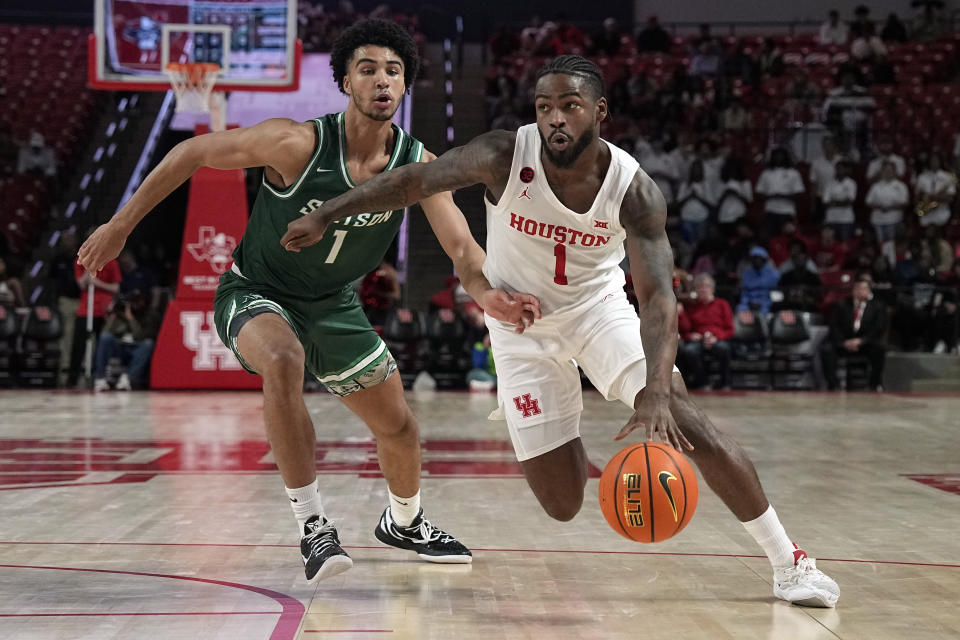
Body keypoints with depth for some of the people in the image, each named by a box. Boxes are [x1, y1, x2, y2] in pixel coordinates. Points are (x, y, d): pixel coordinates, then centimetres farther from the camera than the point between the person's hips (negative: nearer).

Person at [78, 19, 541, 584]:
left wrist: (489, 294, -42)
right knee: (284, 361, -38)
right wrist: (121, 226, -15)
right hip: (255, 294, -5)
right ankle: (313, 525, -26)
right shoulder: (299, 144, -28)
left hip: (332, 305, 5)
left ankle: (405, 522, 42)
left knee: (399, 426, 9)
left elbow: (462, 247, -19)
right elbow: (194, 152, -18)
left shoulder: (418, 165, -15)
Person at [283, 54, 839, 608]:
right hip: (522, 327, 0)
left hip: (600, 308, 0)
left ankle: (788, 561, -8)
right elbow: (415, 179, -16)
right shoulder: (505, 157, -25)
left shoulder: (634, 190, -24)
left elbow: (658, 298, -31)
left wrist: (656, 395, -46)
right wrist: (326, 215, -15)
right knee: (563, 505, -4)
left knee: (684, 421, -21)